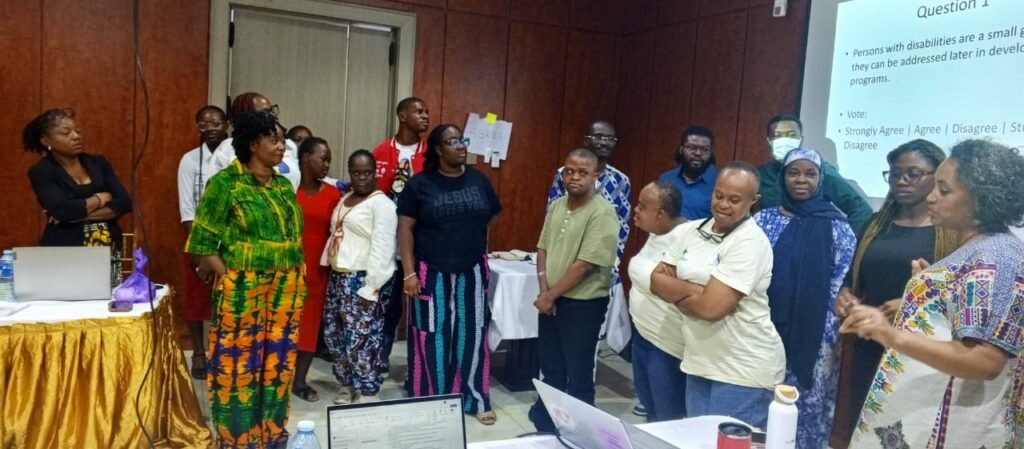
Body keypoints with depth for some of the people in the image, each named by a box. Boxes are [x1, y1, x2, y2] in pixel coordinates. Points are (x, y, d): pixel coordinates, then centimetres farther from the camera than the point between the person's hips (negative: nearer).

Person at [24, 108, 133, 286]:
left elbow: (124, 203, -3)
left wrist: (78, 214, -12)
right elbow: (62, 210, -18)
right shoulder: (41, 171, -2)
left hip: (108, 255, 3)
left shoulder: (98, 162, 8)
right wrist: (101, 197, -5)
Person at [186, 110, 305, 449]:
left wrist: (295, 279, 10)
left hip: (286, 289, 6)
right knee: (239, 364, 3)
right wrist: (225, 272, -10)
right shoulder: (226, 182, -8)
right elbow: (204, 237, -9)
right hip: (243, 289, -6)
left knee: (277, 363, 11)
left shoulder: (284, 185, 10)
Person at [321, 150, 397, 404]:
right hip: (339, 276, 9)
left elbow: (382, 249, -17)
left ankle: (368, 394, 5)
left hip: (363, 279, -9)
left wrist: (370, 287, -21)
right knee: (333, 334, 14)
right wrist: (330, 267, 13)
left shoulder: (381, 204, -11)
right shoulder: (345, 199, 16)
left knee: (361, 339, -7)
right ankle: (347, 384, 30)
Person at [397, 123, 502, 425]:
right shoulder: (419, 184, -5)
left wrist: (471, 243, 7)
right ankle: (428, 399, 20)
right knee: (432, 336, 6)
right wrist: (409, 272, -13)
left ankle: (475, 399, 20)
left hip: (472, 271, 3)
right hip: (431, 272, -3)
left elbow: (490, 219, 15)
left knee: (473, 334, 8)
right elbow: (405, 228, -7)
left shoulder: (479, 180, 4)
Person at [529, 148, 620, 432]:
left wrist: (551, 295, -13)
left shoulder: (602, 213, -17)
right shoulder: (556, 206, 6)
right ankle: (544, 426, 35)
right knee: (551, 369, 19)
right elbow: (543, 248, 9)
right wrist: (544, 290, -4)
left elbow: (586, 264, -20)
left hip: (583, 304, -7)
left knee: (578, 374, 6)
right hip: (550, 300, 7)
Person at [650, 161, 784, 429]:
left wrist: (677, 291, -6)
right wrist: (693, 290, -15)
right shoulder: (692, 230, 5)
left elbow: (711, 306, -24)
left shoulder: (751, 242, -17)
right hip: (699, 362, 7)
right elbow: (657, 279, 1)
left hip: (743, 372, -7)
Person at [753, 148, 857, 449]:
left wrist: (832, 341, -7)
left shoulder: (837, 228, -1)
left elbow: (843, 290, -3)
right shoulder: (763, 220, 5)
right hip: (766, 336, 2)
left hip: (813, 341, -2)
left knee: (805, 411, 5)